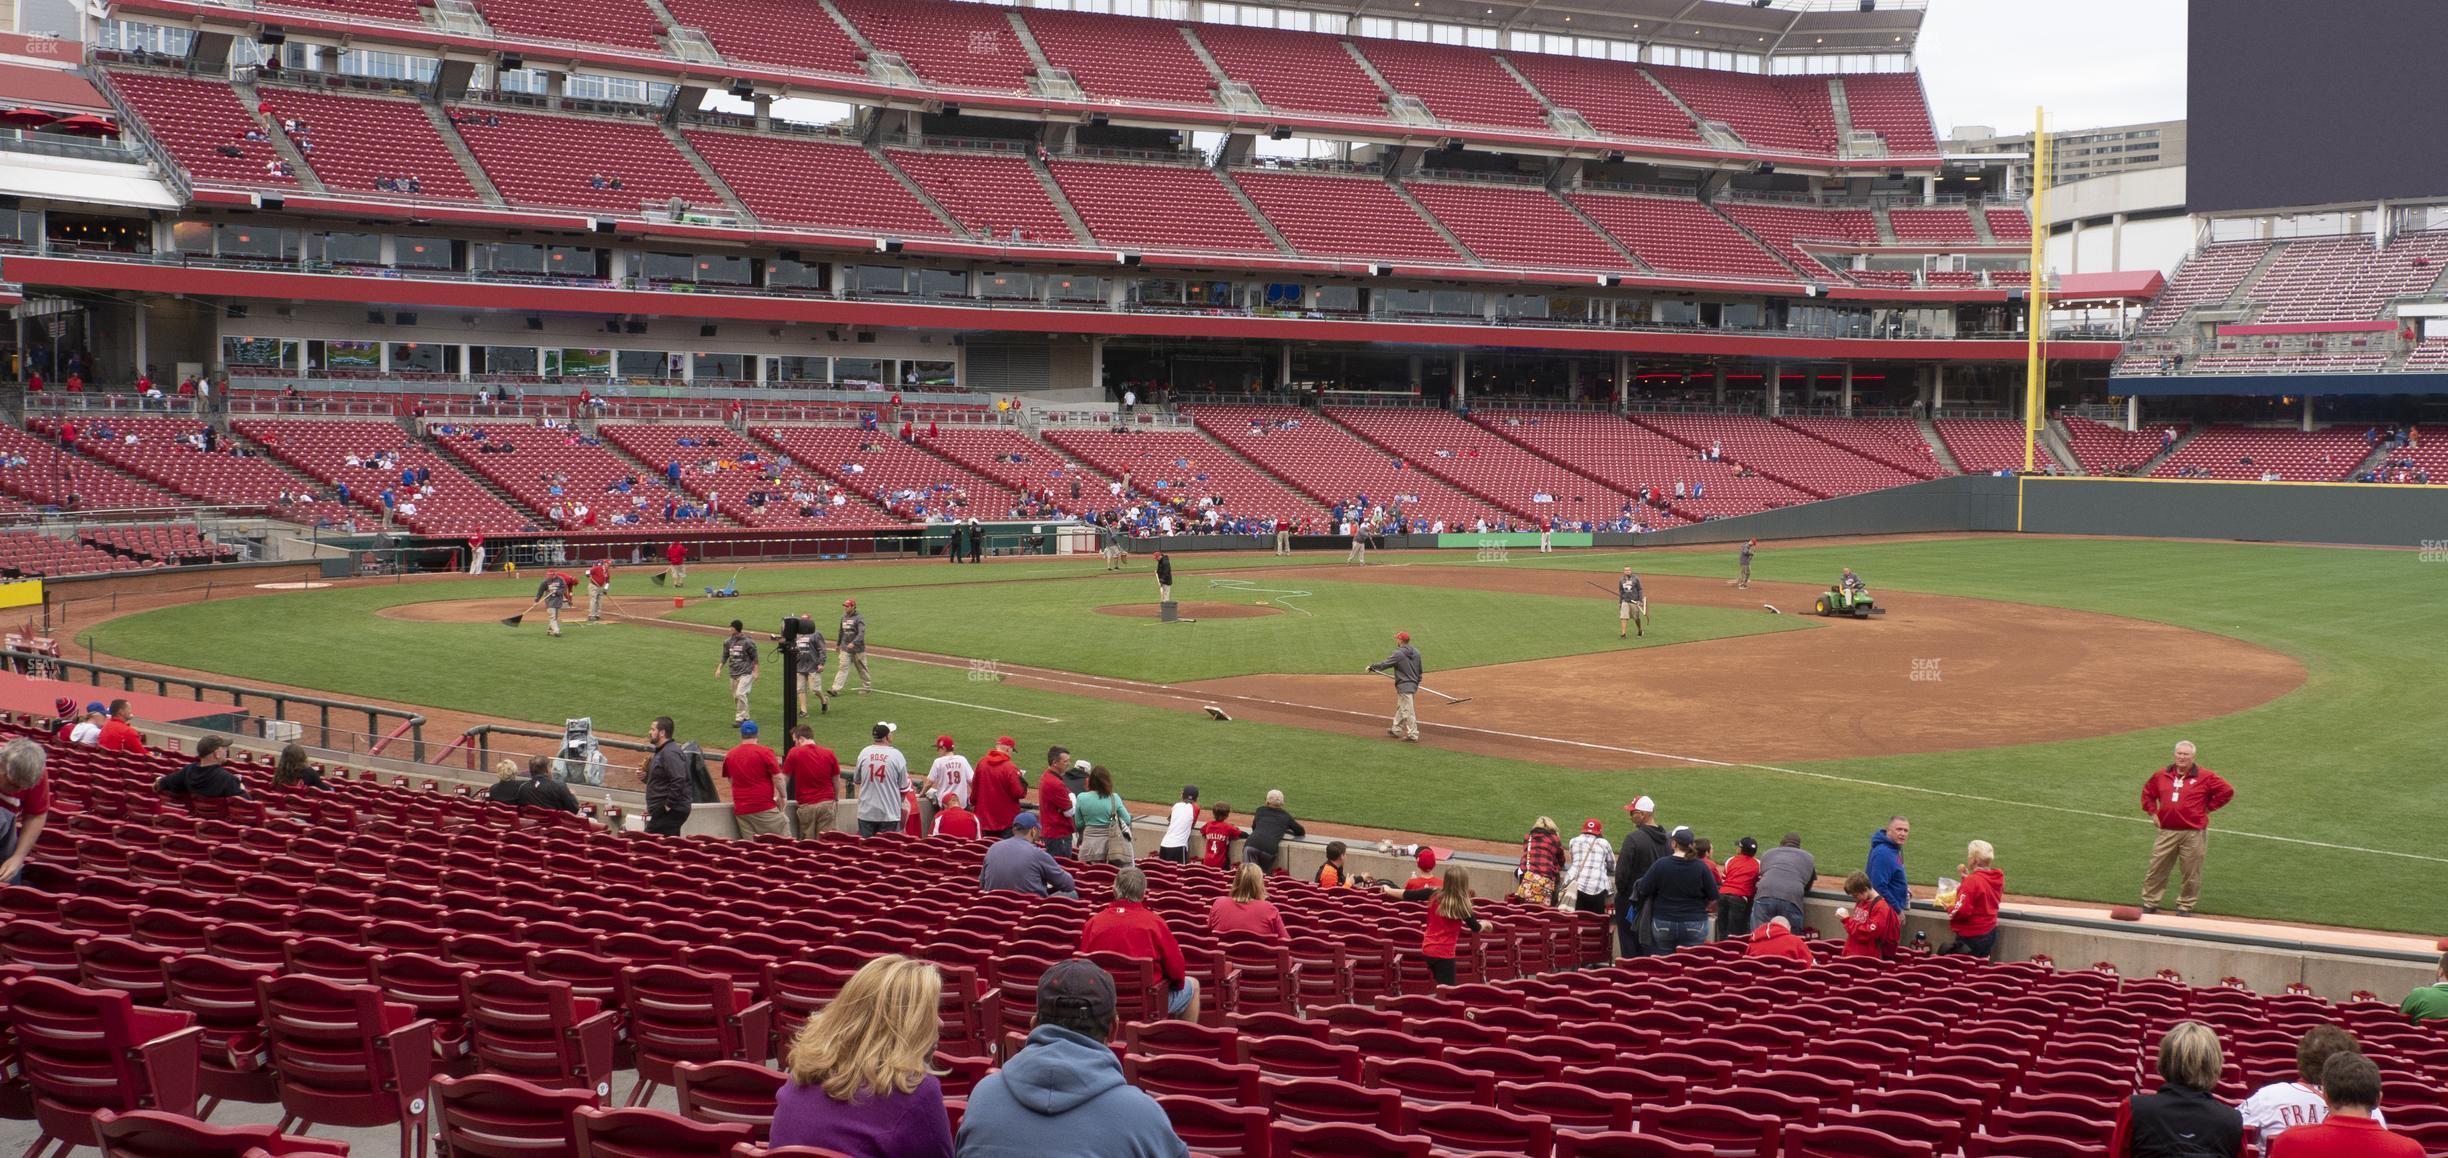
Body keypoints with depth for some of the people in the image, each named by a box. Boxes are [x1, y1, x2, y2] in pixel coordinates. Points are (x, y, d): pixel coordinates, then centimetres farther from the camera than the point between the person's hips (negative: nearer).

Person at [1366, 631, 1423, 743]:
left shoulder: (1399, 654, -16)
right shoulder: (1416, 652, 7)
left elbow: (1384, 664, -11)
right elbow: (1419, 670, 15)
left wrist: (1371, 667, 3)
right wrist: (1417, 682, 27)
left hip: (1404, 686, -9)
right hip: (1413, 685, 9)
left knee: (1407, 711, -4)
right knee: (1400, 708, 22)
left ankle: (1413, 735, -2)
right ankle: (1396, 730, 33)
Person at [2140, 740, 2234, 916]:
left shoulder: (2204, 777, -3)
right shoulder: (2162, 775, 9)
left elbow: (2227, 791, -2)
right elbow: (2147, 792, 24)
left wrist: (2208, 808, -2)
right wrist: (2153, 812, 12)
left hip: (2193, 834, -3)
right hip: (2167, 832, 3)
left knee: (2191, 873, 4)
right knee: (2156, 869, 4)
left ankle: (2185, 906, 17)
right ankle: (2149, 903, 14)